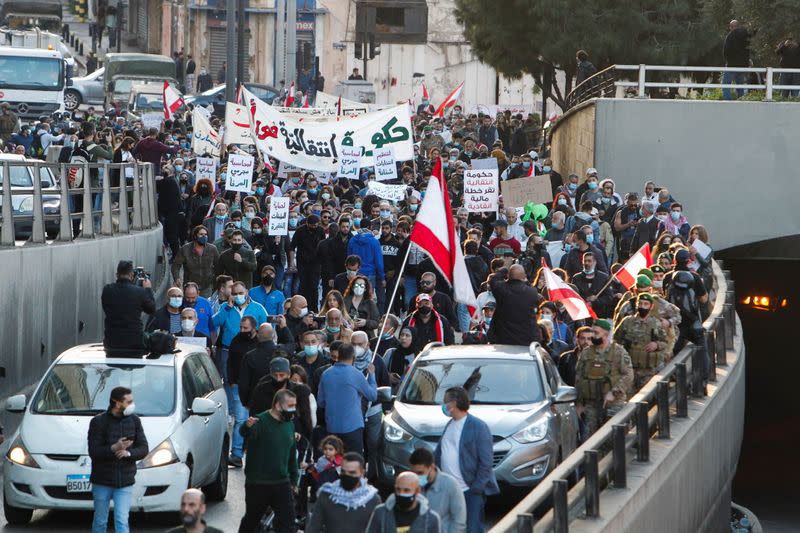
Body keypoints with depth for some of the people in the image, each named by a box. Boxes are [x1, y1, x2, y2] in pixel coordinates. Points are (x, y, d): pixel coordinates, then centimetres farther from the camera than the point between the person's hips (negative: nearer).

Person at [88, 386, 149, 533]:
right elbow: (94, 452, -13)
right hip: (102, 483, -1)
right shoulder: (98, 422, -6)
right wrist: (114, 448, -29)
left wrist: (128, 453, -18)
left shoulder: (134, 421, 5)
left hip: (125, 483, 1)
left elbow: (143, 449, 2)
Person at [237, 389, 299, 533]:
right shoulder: (261, 421, -15)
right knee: (251, 521, 13)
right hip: (257, 483, -5)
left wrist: (294, 479, 21)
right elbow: (244, 433, -38)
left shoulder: (289, 425, 8)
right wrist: (247, 426, -63)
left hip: (282, 484, 5)